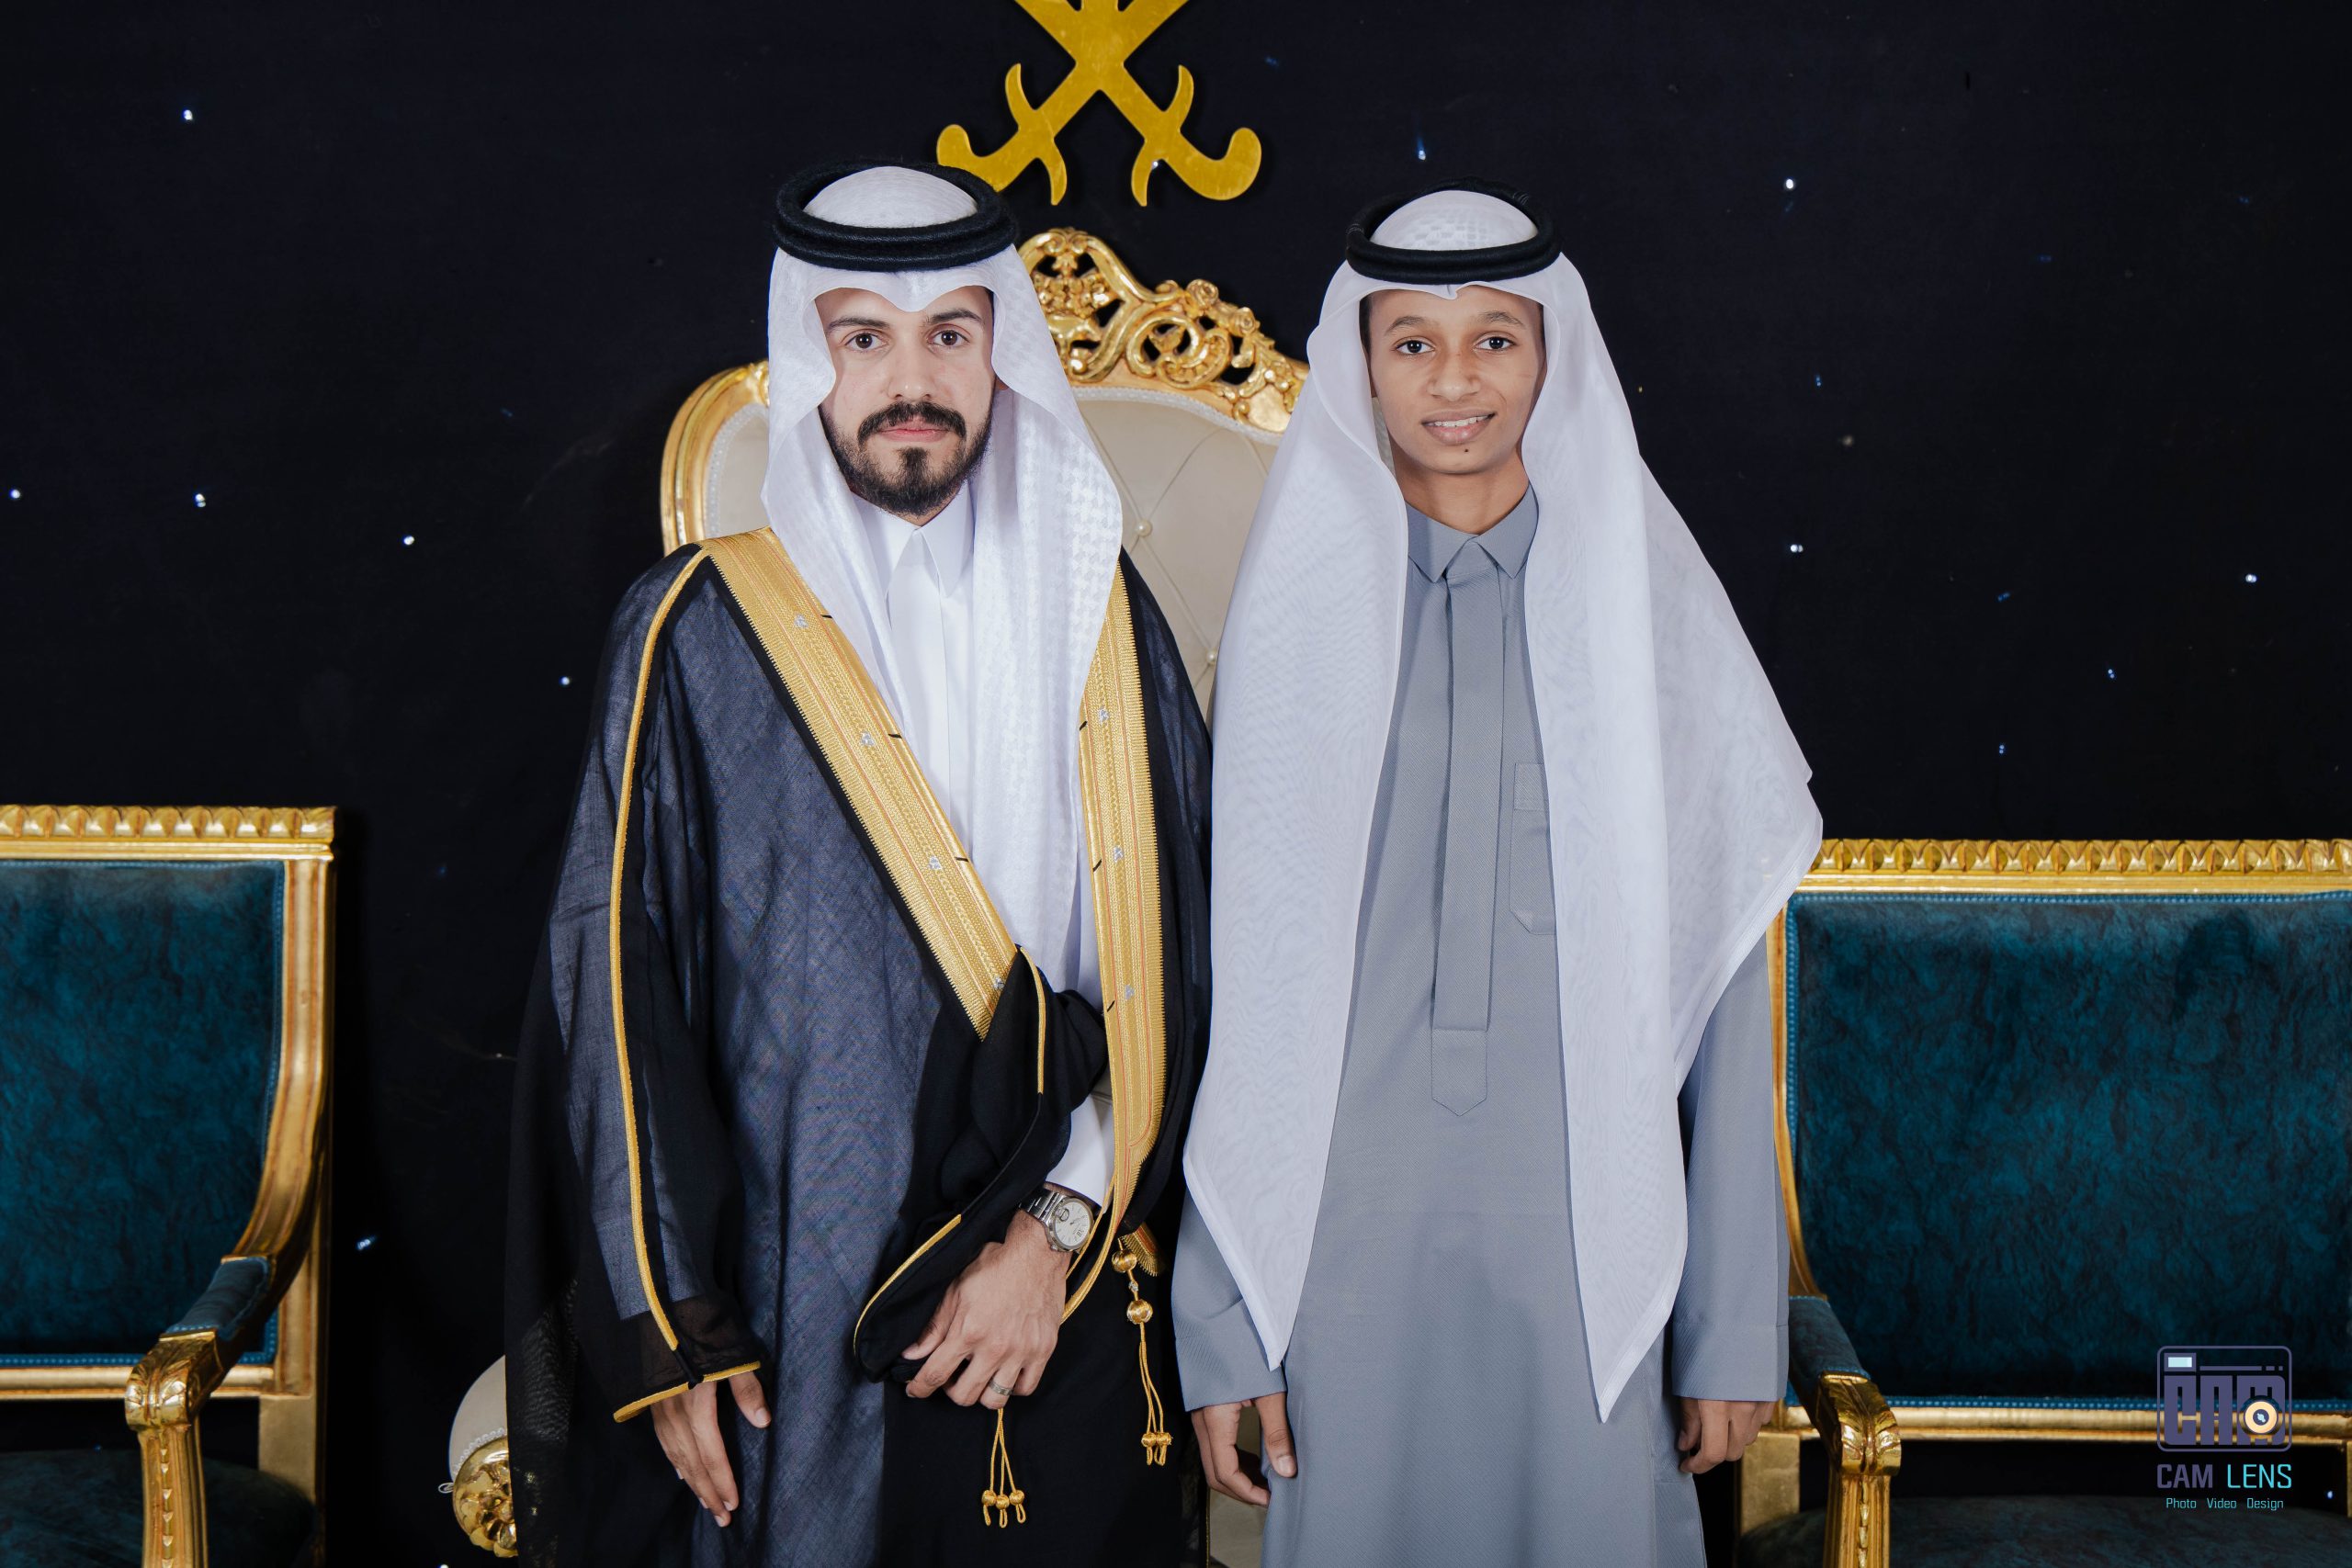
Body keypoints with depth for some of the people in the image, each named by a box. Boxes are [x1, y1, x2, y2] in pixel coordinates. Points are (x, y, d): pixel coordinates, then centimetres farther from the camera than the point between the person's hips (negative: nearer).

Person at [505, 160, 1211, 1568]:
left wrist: (1058, 1230, -10)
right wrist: (666, 1330, -6)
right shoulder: (700, 635, -4)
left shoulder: (1100, 619, 3)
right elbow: (619, 990, -4)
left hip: (1064, 1309, 2)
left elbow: (1175, 963, -1)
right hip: (786, 1329, -2)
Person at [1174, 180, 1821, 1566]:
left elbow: (1719, 983, 1)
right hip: (1344, 1241, 0)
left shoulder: (1648, 606, 1)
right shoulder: (1294, 617, 2)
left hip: (1588, 1243, 0)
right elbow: (1233, 978, 3)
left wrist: (1737, 1327, -1)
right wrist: (1217, 1322, -1)